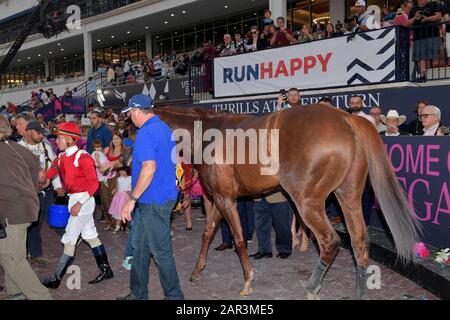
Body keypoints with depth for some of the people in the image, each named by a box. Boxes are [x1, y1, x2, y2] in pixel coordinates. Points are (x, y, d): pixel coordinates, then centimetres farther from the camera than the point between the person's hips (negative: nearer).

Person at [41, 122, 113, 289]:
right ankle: (106, 270, 24)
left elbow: (94, 184, -20)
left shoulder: (83, 157, -17)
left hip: (82, 200, -8)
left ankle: (56, 279, 10)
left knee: (69, 240, 0)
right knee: (90, 236, 14)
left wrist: (79, 204, -23)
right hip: (73, 200, 8)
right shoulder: (62, 157, 7)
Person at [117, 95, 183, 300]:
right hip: (164, 195, 10)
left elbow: (149, 168, -28)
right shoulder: (164, 128, 12)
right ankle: (138, 293, 28)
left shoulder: (146, 133, -18)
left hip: (153, 201, -10)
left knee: (161, 252, 1)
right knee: (140, 247, 17)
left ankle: (174, 295, 15)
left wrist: (132, 199, -24)